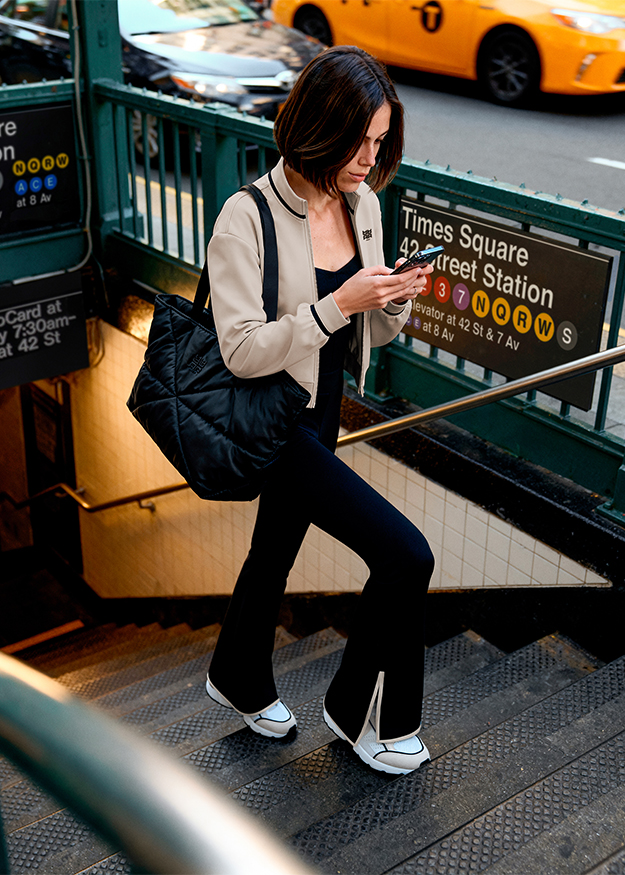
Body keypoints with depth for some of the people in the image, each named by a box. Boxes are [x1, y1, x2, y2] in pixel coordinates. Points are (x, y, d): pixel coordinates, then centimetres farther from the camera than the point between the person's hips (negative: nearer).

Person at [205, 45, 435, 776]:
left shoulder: (363, 204, 0)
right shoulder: (248, 216, -22)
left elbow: (370, 333, 8)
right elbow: (241, 351, -24)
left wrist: (395, 303, -13)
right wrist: (339, 304, -30)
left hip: (320, 411, 8)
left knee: (276, 548, 26)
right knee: (405, 555, -14)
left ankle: (240, 680, 52)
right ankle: (362, 710, 10)